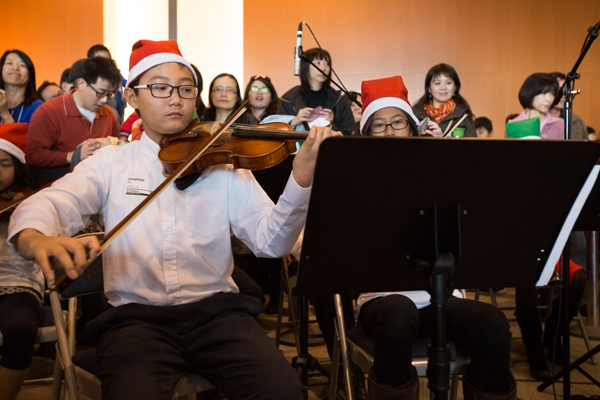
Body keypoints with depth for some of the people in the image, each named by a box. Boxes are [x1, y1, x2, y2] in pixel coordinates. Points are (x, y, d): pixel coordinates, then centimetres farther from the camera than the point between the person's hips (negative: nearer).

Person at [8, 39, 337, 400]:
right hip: (136, 315, 0)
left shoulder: (224, 162, 9)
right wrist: (34, 239, -31)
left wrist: (301, 177, -20)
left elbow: (270, 241, -1)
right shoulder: (112, 163, 11)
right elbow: (47, 204, -6)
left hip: (216, 308, 1)